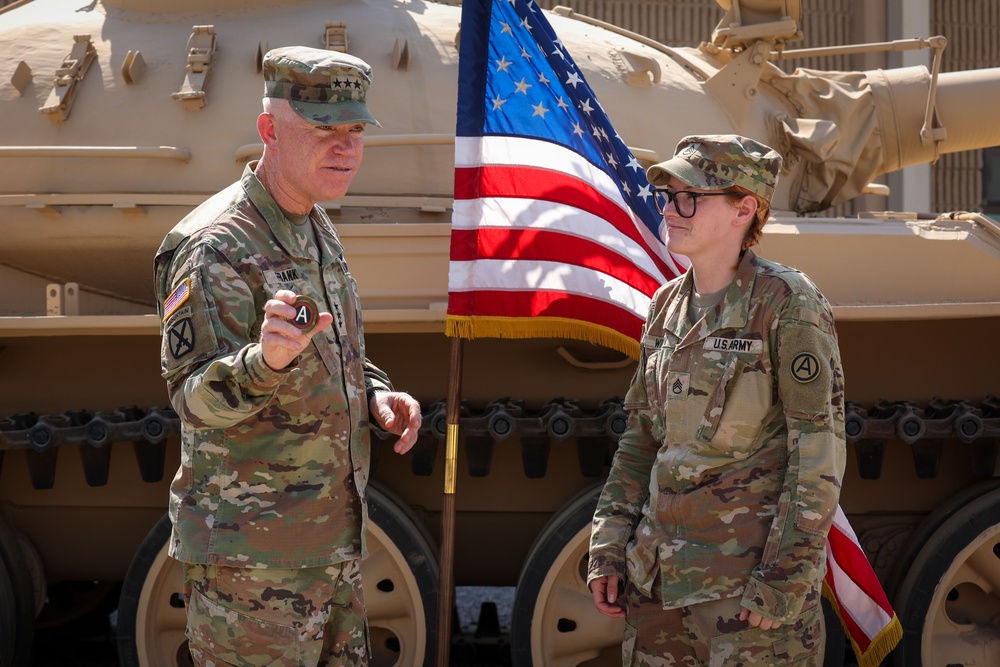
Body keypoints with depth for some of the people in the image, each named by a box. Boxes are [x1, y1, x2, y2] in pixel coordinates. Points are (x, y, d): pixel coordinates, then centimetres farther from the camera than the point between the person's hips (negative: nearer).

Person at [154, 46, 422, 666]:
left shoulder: (316, 230, 12)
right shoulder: (216, 247, -17)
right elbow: (194, 397, -24)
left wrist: (377, 395, 3)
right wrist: (266, 360, -44)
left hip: (332, 539, 9)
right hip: (250, 554, -9)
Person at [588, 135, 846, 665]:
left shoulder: (788, 304, -10)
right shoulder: (668, 304, 10)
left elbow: (820, 453, -12)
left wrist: (785, 580, -15)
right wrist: (608, 549, 8)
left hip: (751, 574, -6)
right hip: (660, 572, 7)